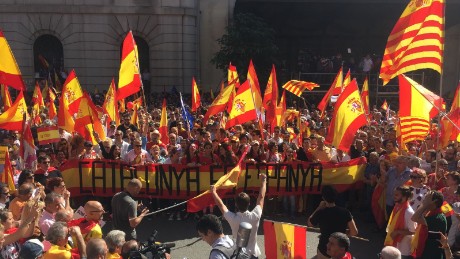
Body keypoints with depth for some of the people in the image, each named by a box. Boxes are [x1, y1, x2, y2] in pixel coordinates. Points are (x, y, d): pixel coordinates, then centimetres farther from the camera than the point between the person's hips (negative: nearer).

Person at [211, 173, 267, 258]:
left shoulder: (233, 218, -19)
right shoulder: (254, 216, -18)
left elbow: (221, 204, -3)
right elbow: (261, 197, -4)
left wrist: (213, 192, 13)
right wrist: (263, 180, 8)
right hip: (252, 254, 0)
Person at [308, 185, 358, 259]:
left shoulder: (320, 213, -18)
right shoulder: (345, 212, -14)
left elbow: (309, 223, 2)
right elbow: (354, 232, -11)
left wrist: (319, 208, 3)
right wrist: (342, 232, 7)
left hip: (324, 251, -2)